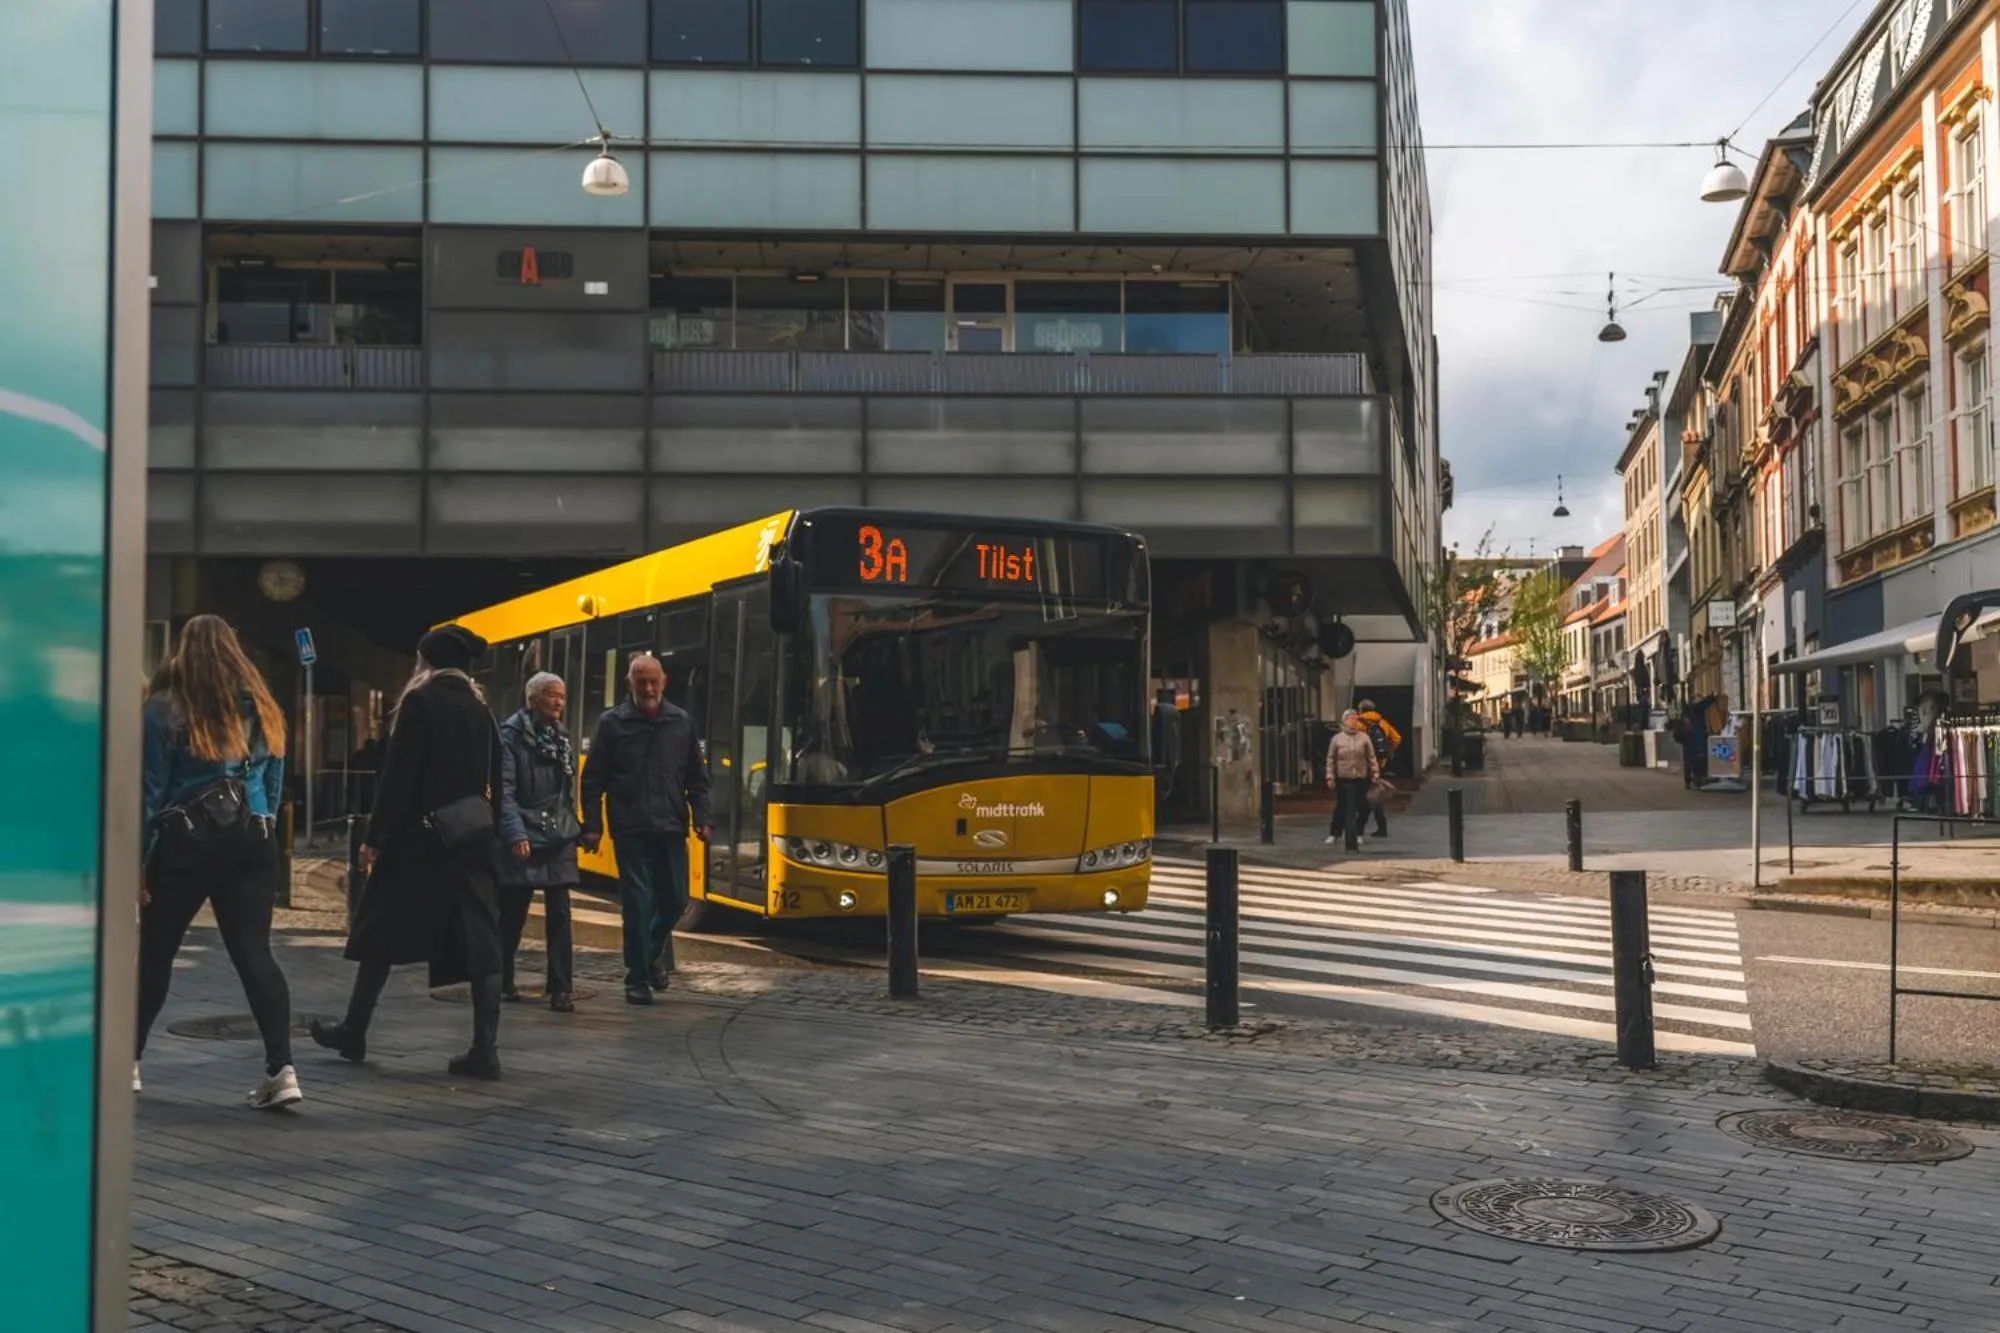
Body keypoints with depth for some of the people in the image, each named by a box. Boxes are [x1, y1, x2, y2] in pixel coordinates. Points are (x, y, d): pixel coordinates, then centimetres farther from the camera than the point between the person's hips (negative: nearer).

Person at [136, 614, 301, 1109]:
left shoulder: (165, 708, -3)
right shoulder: (261, 708, 10)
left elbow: (150, 788, -4)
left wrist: (138, 857, 1)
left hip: (185, 844, -3)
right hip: (250, 842, 3)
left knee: (155, 952, 12)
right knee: (254, 952, -2)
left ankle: (128, 1061, 24)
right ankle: (281, 1069, -14)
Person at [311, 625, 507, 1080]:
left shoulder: (420, 702, -7)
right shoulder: (479, 709, 10)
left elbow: (398, 778, -12)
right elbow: (493, 781, 11)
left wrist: (374, 837, -8)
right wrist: (479, 825, 16)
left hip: (420, 836, -5)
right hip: (473, 836, 5)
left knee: (382, 933, 11)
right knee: (479, 942, 1)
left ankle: (354, 1032, 23)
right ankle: (485, 1050, -2)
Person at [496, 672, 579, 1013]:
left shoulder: (561, 736, 12)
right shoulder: (511, 735, -7)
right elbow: (504, 791, -15)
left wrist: (571, 826, 14)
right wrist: (516, 834, -24)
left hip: (558, 838, 4)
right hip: (523, 838, -4)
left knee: (559, 914, -3)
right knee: (512, 913, 7)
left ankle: (560, 990, -3)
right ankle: (502, 981, 26)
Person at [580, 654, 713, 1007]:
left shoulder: (682, 723, 8)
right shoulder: (612, 723, 1)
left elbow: (697, 779, 12)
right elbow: (592, 780, 2)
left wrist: (703, 819, 1)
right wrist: (592, 826, -5)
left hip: (671, 829, 3)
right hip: (631, 830, -3)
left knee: (675, 900, 6)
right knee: (637, 905, -2)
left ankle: (654, 950, 36)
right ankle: (637, 979, 7)